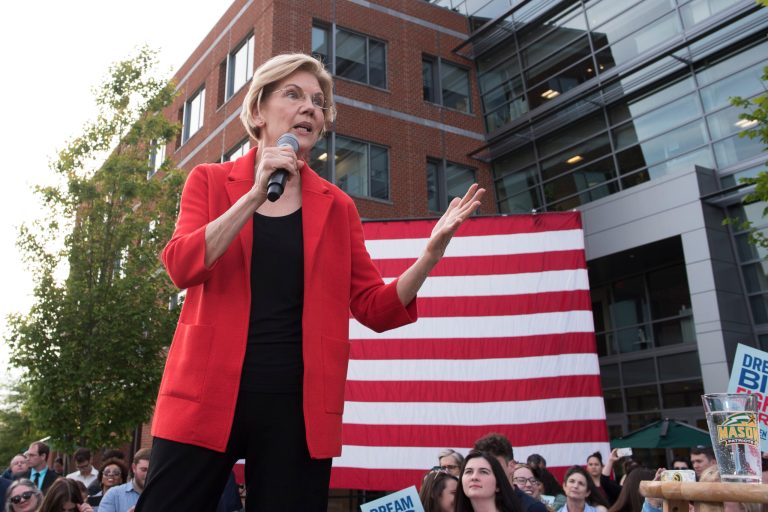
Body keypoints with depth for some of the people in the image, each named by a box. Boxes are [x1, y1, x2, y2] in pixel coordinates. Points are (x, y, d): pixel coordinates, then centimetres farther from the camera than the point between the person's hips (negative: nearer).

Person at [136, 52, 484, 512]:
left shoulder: (337, 206, 9)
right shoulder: (210, 181, 7)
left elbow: (376, 308, 4)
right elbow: (181, 268, -9)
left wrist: (433, 251, -10)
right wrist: (254, 196, -15)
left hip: (300, 403, 2)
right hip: (207, 393, -1)